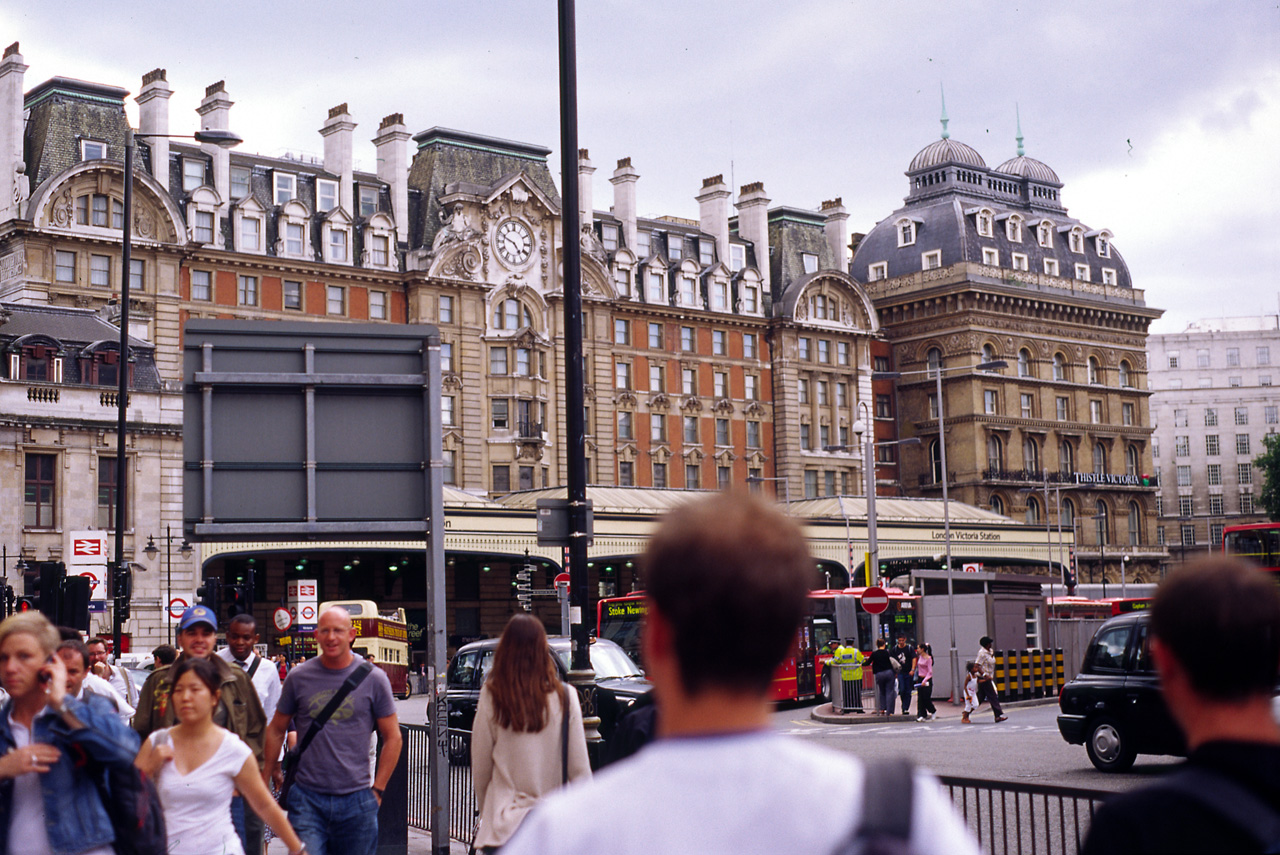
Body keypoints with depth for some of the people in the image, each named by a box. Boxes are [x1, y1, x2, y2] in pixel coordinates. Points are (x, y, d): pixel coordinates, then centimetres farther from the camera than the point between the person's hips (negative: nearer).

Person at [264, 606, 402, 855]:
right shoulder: (299, 677, 3)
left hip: (356, 799, 0)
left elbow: (392, 737, 5)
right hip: (306, 798, 0)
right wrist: (268, 776, 12)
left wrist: (377, 789, 1)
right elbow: (276, 731, 14)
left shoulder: (373, 678, 0)